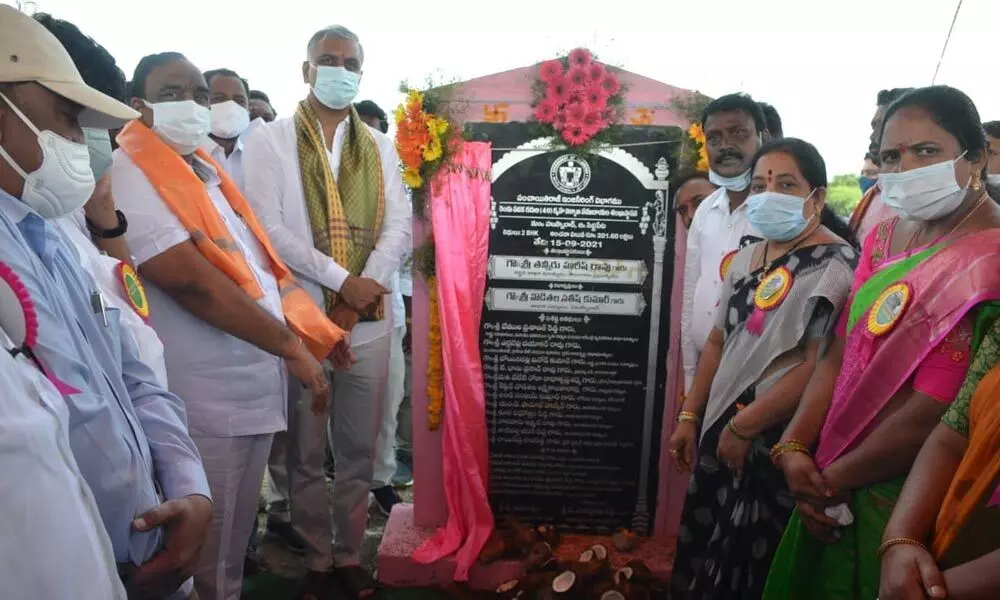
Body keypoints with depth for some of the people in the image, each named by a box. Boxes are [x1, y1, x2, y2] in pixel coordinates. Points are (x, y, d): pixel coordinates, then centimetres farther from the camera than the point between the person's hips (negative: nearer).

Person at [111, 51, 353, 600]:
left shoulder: (207, 170, 15)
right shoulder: (130, 176, -13)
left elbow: (255, 260, 19)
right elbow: (191, 281, -22)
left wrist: (312, 327, 14)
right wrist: (290, 345, -19)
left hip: (253, 386, 8)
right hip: (205, 402, -8)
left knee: (234, 545, 24)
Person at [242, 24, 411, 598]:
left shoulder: (381, 147, 12)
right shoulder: (269, 140, 2)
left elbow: (400, 226, 4)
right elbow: (269, 227, -9)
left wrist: (367, 289, -11)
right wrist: (342, 281, -16)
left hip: (370, 319, 3)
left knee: (360, 450, 11)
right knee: (304, 453, 8)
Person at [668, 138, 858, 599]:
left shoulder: (837, 266, -15)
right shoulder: (745, 259, 9)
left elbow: (820, 368, -22)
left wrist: (744, 427, -15)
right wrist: (689, 417, 11)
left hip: (781, 442, -7)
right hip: (722, 431, 7)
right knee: (708, 549, 18)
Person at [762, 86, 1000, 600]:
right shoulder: (884, 238, 5)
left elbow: (931, 414, -23)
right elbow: (840, 352, 4)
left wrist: (831, 479, -12)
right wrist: (793, 448, -7)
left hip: (910, 498, -6)